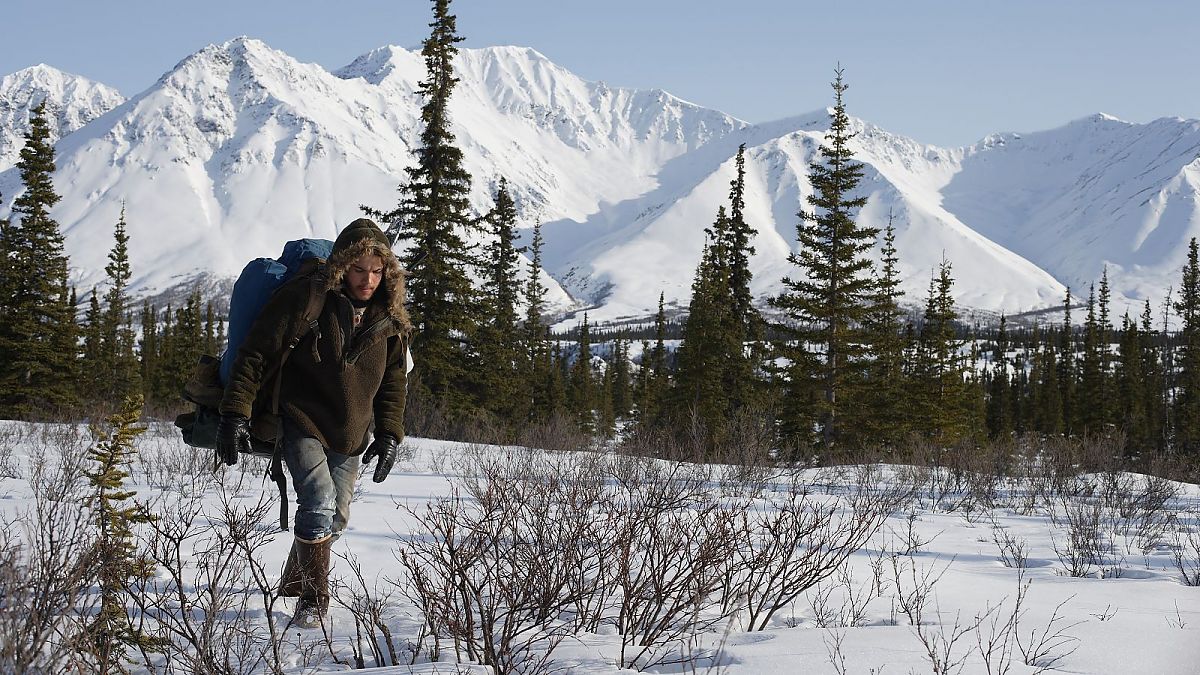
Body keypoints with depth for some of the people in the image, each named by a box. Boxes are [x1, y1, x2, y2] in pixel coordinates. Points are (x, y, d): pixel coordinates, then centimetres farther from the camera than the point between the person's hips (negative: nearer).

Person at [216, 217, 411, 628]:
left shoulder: (390, 320, -1)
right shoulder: (304, 300, -16)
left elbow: (394, 380, 11)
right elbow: (255, 355, -14)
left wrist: (389, 435, 2)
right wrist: (234, 414, -20)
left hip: (350, 436, 6)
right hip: (302, 424, -5)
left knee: (336, 518, 13)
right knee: (319, 502, -23)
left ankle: (293, 582, 38)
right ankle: (314, 600, -11)